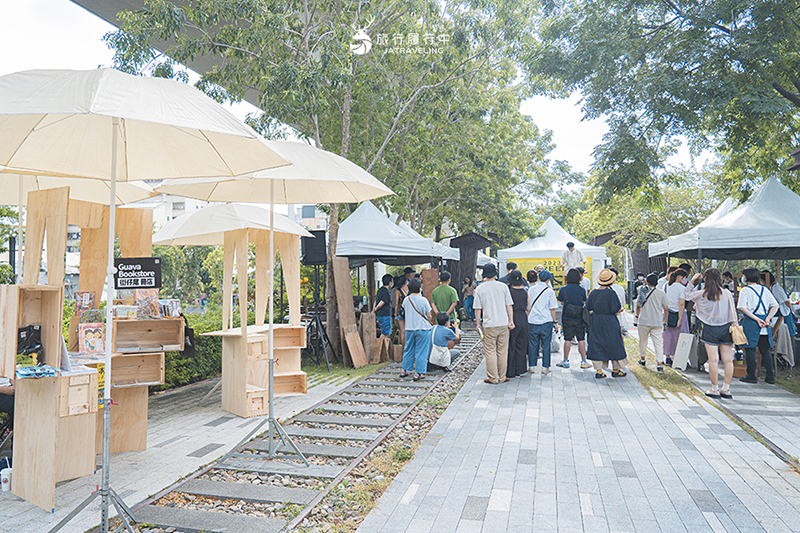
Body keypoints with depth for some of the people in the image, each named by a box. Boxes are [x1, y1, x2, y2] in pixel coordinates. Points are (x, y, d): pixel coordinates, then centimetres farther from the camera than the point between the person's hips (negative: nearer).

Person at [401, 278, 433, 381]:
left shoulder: (406, 300, -1)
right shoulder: (423, 300, -13)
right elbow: (429, 316, -4)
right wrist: (428, 322, 16)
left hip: (409, 329, 5)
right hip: (423, 329, -4)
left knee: (408, 350, 16)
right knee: (421, 351, 2)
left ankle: (405, 371, 23)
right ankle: (418, 373, 3)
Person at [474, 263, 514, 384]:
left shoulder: (479, 289, -2)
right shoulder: (503, 287, 1)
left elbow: (478, 309, -1)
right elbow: (509, 306, 2)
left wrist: (478, 324, 8)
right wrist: (511, 321, 9)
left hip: (489, 325, -2)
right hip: (503, 324, 2)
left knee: (490, 352, 4)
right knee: (502, 352, 10)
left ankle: (493, 378, 7)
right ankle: (502, 377, 17)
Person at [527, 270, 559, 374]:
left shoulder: (531, 289, 4)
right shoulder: (550, 291, -3)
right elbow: (552, 308, -3)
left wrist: (527, 319, 18)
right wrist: (555, 322, 5)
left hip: (532, 321, 2)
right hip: (546, 321, -2)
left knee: (533, 344, 9)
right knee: (546, 345, 4)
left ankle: (532, 366, 14)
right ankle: (545, 368, 6)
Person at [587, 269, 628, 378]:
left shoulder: (593, 292, -1)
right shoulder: (611, 293, -15)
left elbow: (588, 308, 3)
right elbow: (615, 309, -17)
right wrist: (619, 309, 4)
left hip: (596, 323, 4)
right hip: (610, 323, -4)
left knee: (597, 344, 8)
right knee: (614, 344, 9)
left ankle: (598, 370, 8)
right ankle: (616, 369, 18)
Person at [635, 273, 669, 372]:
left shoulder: (642, 292, -1)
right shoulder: (661, 293, -2)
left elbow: (638, 306, 5)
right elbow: (666, 309, -1)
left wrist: (637, 317, 19)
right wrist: (665, 321, 10)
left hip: (643, 321, 1)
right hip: (657, 322, -1)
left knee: (643, 341, 17)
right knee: (658, 343, -1)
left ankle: (642, 359, 33)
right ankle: (660, 363, -11)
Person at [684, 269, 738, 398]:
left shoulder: (702, 294, -7)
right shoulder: (727, 293, 0)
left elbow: (686, 295, 8)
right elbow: (733, 313, 3)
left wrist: (692, 282, 9)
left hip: (710, 329, -3)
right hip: (726, 328, 3)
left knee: (713, 360, 0)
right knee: (728, 360, 7)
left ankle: (715, 389, 6)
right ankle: (726, 389, 13)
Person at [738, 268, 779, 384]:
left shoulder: (745, 290, -4)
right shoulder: (764, 290, 11)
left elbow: (742, 308, -16)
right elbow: (775, 306, 6)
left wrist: (756, 319, -14)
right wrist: (767, 319, -2)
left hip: (750, 322, -5)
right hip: (764, 324, 5)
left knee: (750, 349, 0)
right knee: (765, 350, 10)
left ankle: (751, 376, 2)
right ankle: (770, 376, 11)